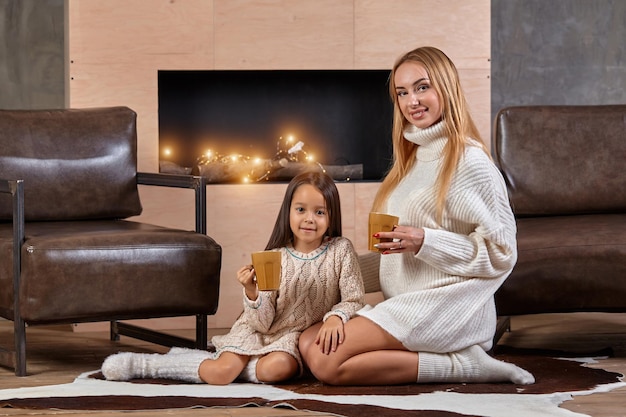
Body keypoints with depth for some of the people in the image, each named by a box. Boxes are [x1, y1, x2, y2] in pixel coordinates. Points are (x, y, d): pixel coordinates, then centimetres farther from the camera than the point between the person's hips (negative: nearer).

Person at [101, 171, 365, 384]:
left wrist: (336, 316, -28)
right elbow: (261, 322, -11)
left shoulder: (340, 251, -7)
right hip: (258, 331, 0)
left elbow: (353, 300, -6)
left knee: (278, 368, -35)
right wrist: (251, 292, -31)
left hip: (296, 337, 0)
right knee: (220, 373, -24)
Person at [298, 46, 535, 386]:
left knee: (327, 364, -21)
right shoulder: (412, 159, 17)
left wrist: (424, 242, -20)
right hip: (403, 303, 10)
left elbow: (500, 251, -13)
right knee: (308, 343, -4)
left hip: (445, 305, -10)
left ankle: (460, 365, -13)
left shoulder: (469, 161, -10)